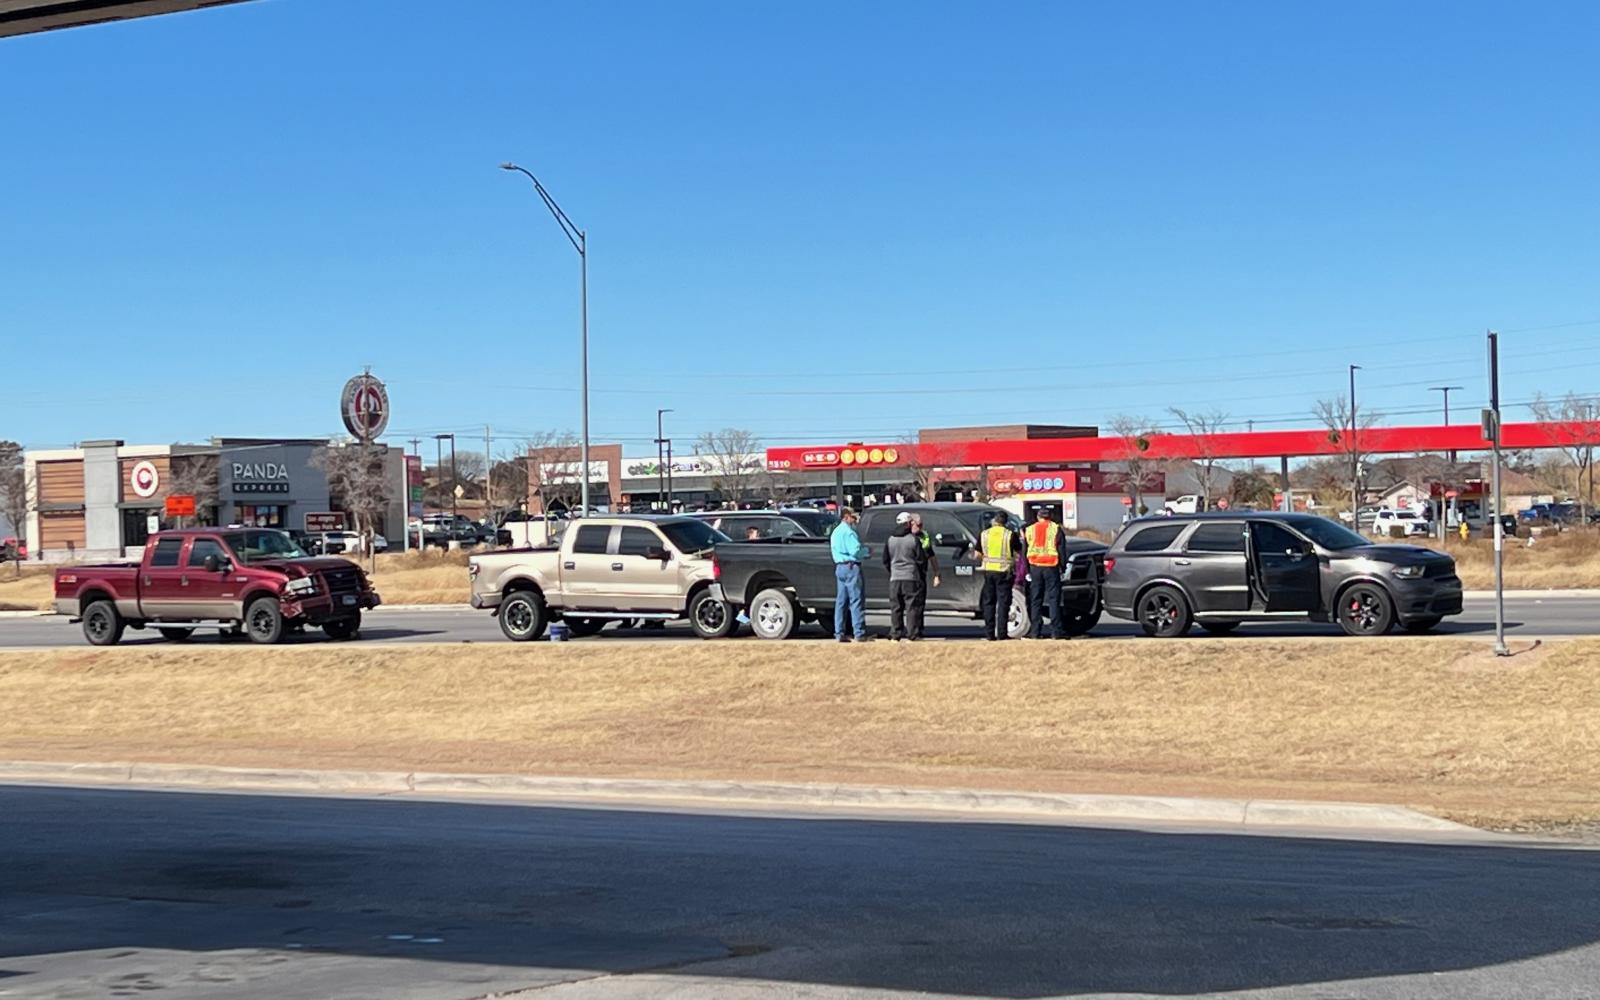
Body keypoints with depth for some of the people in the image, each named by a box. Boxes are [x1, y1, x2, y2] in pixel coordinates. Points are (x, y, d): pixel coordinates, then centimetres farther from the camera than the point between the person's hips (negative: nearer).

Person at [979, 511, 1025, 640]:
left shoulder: (984, 534, 3)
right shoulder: (1010, 534, -6)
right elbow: (1019, 552, 3)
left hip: (988, 570, 3)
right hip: (1004, 571, -3)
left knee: (988, 602, 9)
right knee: (1003, 603, 1)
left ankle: (989, 633, 8)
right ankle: (1001, 633, -2)